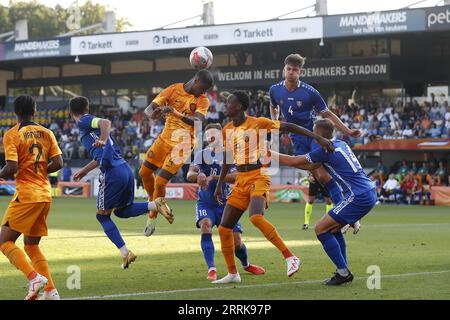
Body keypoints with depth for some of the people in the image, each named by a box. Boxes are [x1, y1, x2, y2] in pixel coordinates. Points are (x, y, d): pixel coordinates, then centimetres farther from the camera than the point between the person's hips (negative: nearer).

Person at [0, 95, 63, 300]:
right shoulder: (46, 133, 10)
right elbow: (58, 163, 4)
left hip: (26, 195, -7)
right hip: (45, 195, 7)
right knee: (31, 245, 17)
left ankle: (34, 277, -19)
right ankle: (50, 291, 6)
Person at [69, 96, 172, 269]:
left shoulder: (84, 122, 0)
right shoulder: (92, 123, 26)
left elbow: (106, 122, -20)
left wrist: (102, 141, -29)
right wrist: (84, 171, 40)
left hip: (112, 173, -8)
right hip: (126, 169, 8)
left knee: (103, 216, 5)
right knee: (121, 211, 21)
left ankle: (125, 253, -4)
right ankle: (155, 205, 0)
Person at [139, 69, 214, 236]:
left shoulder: (203, 100, -11)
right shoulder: (174, 89, -5)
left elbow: (197, 121, -30)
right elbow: (149, 108, -8)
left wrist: (176, 114, -46)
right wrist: (153, 113, -34)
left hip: (183, 145, -4)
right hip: (165, 139, 4)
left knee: (160, 182, -9)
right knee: (144, 172, 13)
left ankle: (152, 217, 13)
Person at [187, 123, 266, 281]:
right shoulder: (201, 154, 5)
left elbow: (236, 177, -19)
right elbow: (189, 174, -9)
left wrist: (214, 177, -32)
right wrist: (199, 175, -33)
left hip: (224, 202, -1)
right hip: (205, 202, 1)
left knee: (236, 240, -2)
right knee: (205, 226, -30)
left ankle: (246, 265, 31)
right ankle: (211, 269, -28)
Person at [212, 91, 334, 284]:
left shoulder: (258, 123, -9)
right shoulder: (227, 130, 10)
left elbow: (289, 127, -7)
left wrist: (317, 138, -13)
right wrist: (220, 184, 22)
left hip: (258, 178, -7)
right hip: (240, 181, 7)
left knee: (256, 217, -33)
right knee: (224, 228, 1)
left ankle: (290, 257, -25)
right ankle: (232, 274, 15)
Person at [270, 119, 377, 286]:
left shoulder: (325, 150, -10)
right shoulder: (340, 144, 16)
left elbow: (292, 161, -4)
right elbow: (316, 165, 29)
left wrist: (268, 153, 7)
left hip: (359, 197, -9)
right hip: (369, 193, 9)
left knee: (321, 229, -4)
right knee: (333, 229, 21)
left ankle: (343, 272, -5)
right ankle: (343, 271, 18)